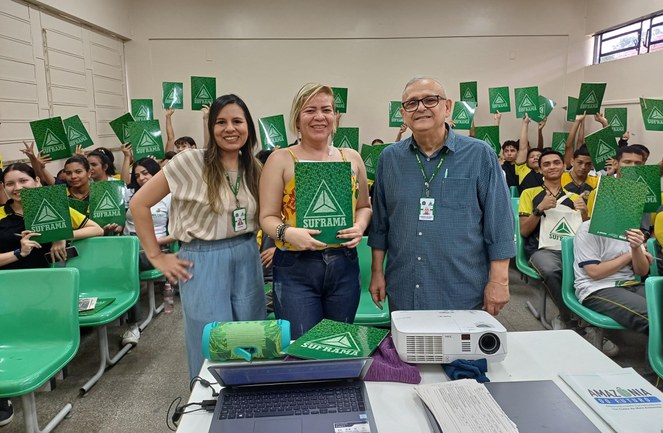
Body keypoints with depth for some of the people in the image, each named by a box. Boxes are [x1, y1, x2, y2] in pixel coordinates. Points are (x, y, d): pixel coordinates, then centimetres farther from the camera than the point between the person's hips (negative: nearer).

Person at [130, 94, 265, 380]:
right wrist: (156, 256, -6)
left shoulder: (255, 168, 5)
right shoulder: (190, 161, -11)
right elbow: (139, 204, -7)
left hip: (247, 259, 5)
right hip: (204, 261, -4)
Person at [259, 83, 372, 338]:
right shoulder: (281, 159, -1)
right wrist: (287, 232, -22)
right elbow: (267, 216, -3)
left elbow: (364, 206, 16)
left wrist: (359, 226, -5)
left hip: (344, 264, 4)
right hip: (295, 267, -3)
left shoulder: (352, 158, 8)